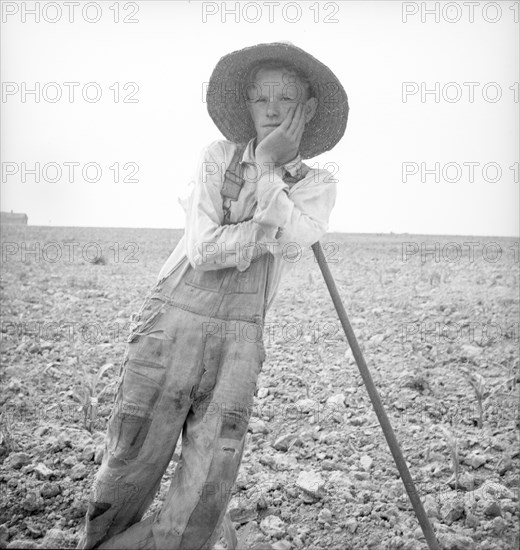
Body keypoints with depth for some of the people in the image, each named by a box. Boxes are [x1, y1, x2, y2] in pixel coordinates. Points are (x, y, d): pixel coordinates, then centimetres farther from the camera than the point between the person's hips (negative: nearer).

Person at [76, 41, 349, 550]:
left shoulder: (317, 185, 9)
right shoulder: (218, 157, 4)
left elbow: (287, 241, -13)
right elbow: (204, 250, -9)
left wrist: (268, 167, -8)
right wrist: (274, 224, -8)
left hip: (239, 337, 2)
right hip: (172, 321, -1)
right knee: (127, 475, 2)